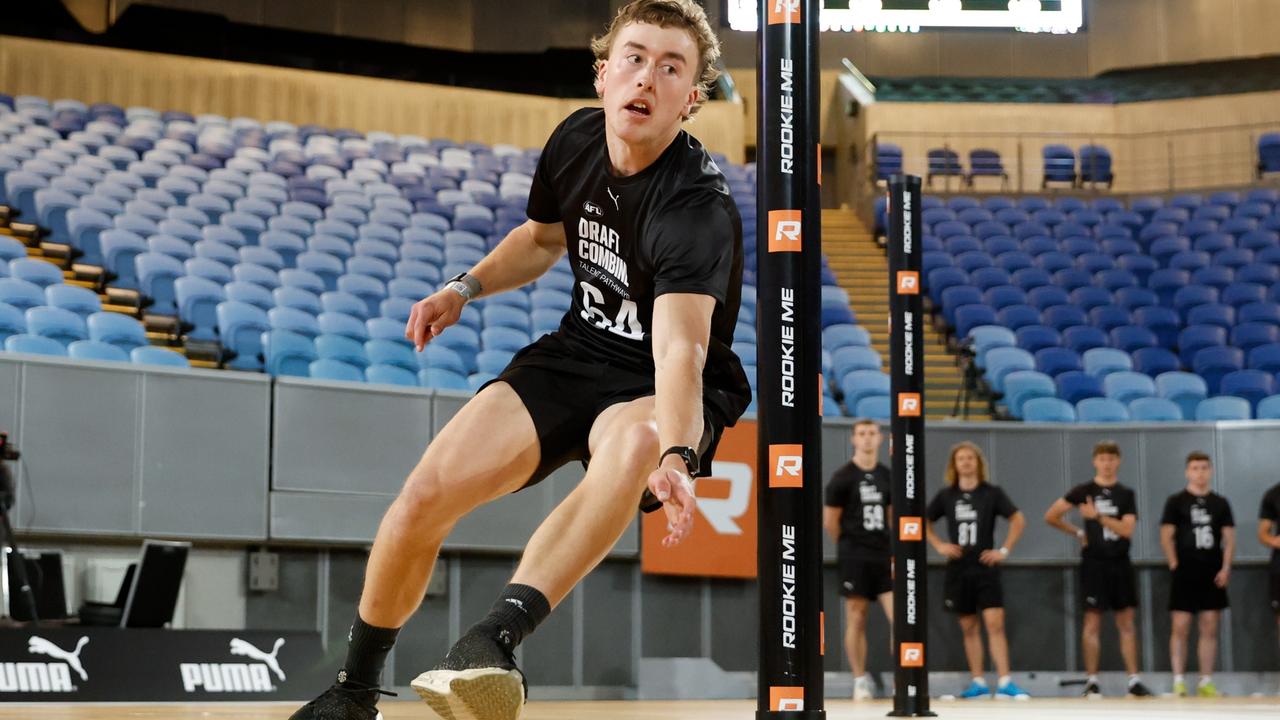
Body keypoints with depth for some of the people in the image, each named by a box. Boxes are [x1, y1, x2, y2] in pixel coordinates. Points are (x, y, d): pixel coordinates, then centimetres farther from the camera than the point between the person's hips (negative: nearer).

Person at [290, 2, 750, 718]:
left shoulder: (698, 208, -26)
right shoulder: (575, 138, -5)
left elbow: (680, 350, -41)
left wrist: (675, 458, -59)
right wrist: (465, 288, 3)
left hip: (660, 391, -6)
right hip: (576, 355, 6)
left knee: (636, 445, -42)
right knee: (426, 496, -10)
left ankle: (496, 635, -53)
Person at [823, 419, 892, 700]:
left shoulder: (887, 476, 11)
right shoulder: (843, 476, -4)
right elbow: (830, 521, -1)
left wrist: (894, 551, 9)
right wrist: (852, 545, 8)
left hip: (884, 557, 4)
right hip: (855, 558, -4)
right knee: (856, 619, 0)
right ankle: (860, 682, 7)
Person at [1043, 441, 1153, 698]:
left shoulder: (1126, 495, 6)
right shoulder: (1084, 491, 0)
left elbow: (1127, 529, -8)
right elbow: (1051, 516, 2)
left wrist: (1098, 516, -18)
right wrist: (1078, 533, 4)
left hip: (1120, 563, 3)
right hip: (1094, 563, -3)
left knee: (1126, 623, 4)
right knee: (1093, 622, -2)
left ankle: (1134, 681, 6)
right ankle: (1092, 682, 3)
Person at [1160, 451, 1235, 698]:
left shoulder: (1220, 503, 10)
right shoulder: (1176, 501, 1)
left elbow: (1229, 538, 8)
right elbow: (1166, 537, -1)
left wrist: (1226, 568, -3)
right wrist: (1174, 565, -9)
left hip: (1213, 574, 3)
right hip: (1185, 574, -3)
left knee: (1210, 629, 5)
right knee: (1180, 627, -5)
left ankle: (1206, 683, 10)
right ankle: (1178, 682, -1)